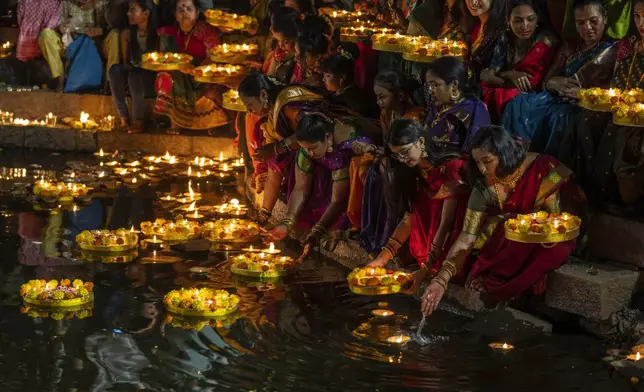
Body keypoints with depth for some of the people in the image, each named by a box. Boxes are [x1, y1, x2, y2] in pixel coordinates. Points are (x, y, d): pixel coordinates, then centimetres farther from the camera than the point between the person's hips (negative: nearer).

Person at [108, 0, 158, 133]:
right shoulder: (128, 33, -1)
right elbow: (125, 60, 8)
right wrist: (125, 68, -11)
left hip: (151, 78, -4)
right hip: (132, 74, 4)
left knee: (135, 75, -37)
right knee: (115, 69, -27)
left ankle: (138, 120, -26)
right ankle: (124, 117, -26)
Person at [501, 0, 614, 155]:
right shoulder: (569, 47, 23)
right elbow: (546, 82, 16)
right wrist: (555, 83, -10)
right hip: (559, 99, 5)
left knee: (559, 116, -37)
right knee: (520, 104, -21)